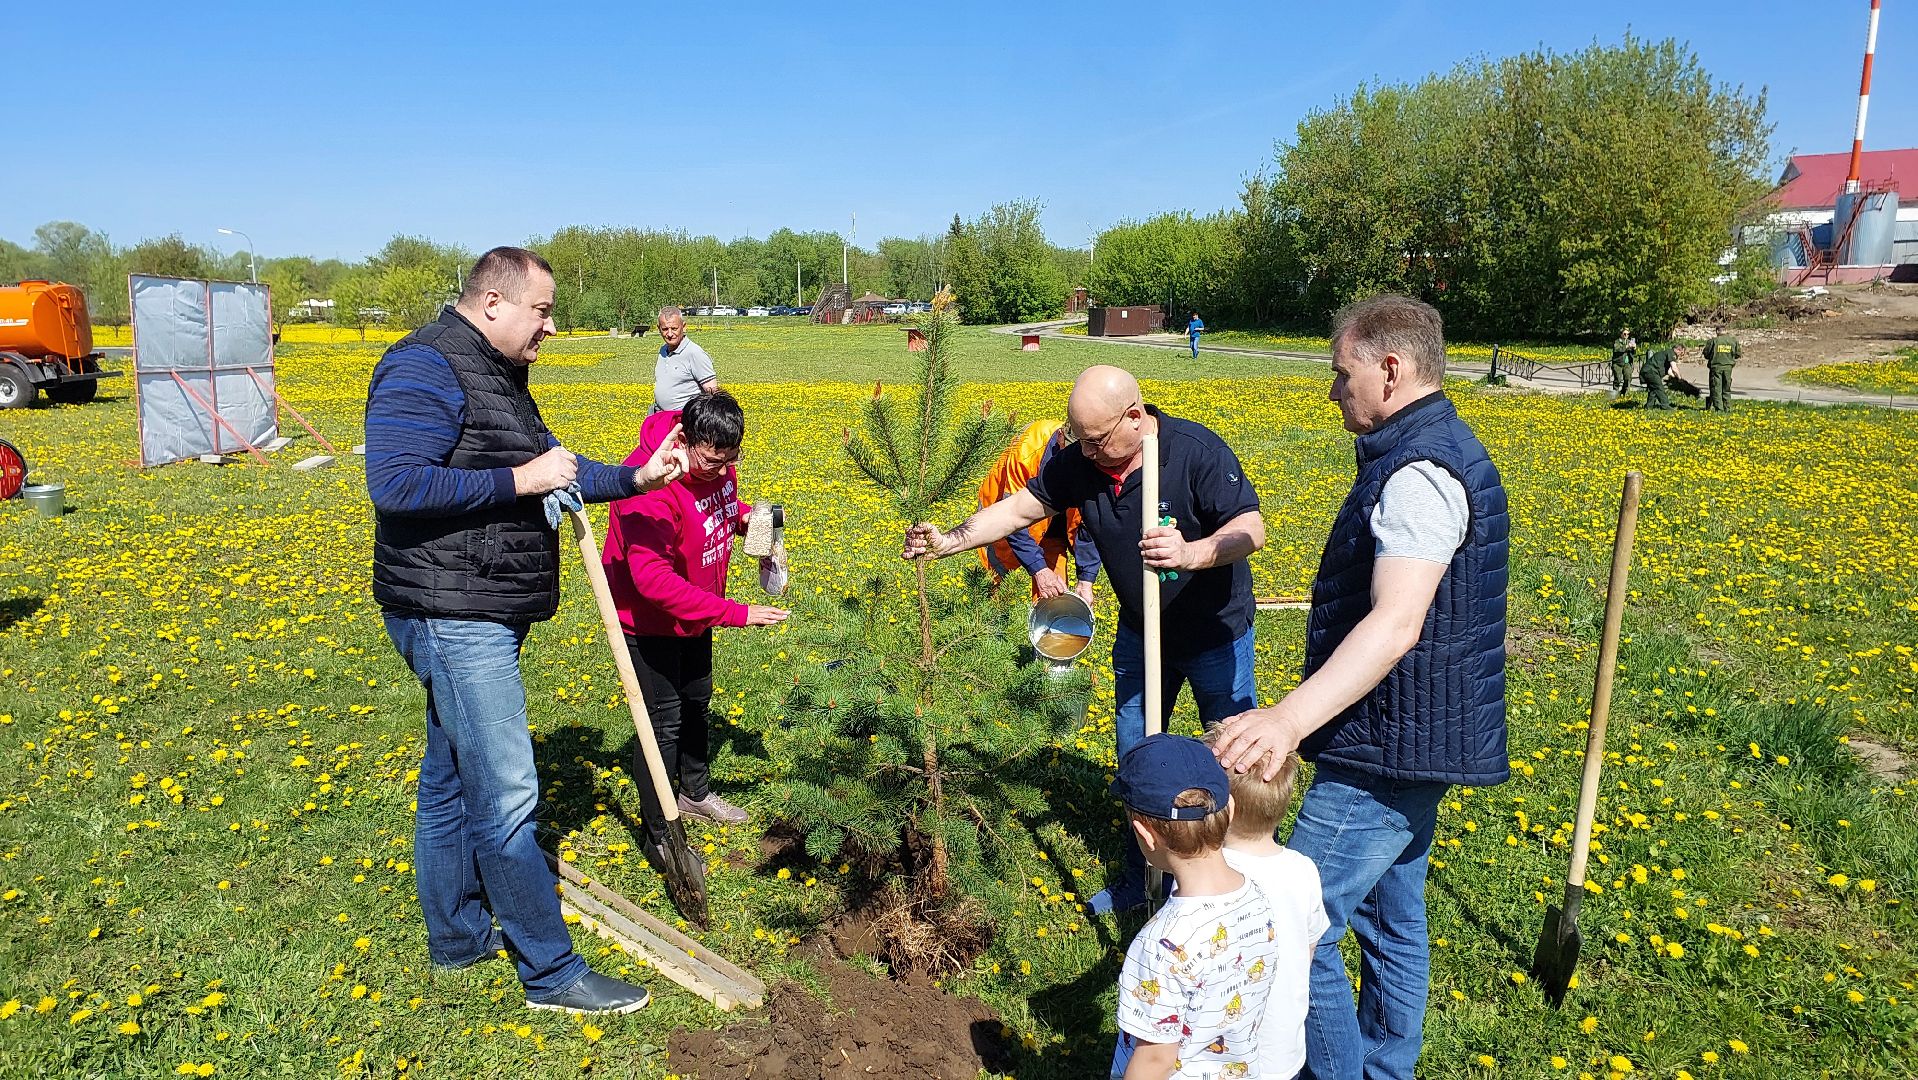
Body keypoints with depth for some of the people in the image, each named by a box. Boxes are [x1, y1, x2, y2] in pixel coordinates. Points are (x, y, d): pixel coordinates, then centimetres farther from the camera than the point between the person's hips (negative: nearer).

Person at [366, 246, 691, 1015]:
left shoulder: (497, 376, 17)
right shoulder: (426, 369, -16)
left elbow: (547, 475, 23)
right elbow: (394, 485, -26)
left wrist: (635, 478, 11)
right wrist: (519, 480, -22)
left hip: (479, 615, 11)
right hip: (453, 615, -11)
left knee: (450, 778, 19)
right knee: (505, 795, -6)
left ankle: (457, 934, 33)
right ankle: (552, 972, 4)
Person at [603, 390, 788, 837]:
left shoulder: (715, 460, -10)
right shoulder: (651, 482, -35)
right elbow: (652, 579, -39)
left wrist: (745, 515, -12)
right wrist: (736, 614, -39)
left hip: (696, 611, 8)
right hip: (651, 620, -8)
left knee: (697, 700, 23)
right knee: (665, 722, 0)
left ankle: (695, 791, 46)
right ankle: (660, 837, 17)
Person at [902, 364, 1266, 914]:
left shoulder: (1198, 451, -27)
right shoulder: (1077, 465, -13)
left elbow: (1251, 528, -29)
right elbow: (1017, 509, -9)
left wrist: (1190, 553, -47)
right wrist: (949, 541, -21)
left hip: (1215, 632, -5)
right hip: (1140, 634, 5)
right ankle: (1141, 875, 33)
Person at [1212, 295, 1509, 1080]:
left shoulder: (1419, 470, -22)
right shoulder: (1437, 449, 13)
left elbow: (1396, 625, -35)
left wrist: (1291, 717, -46)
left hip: (1389, 756, -11)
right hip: (1410, 742, 11)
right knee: (1392, 920, 22)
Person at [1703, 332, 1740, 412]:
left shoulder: (1713, 341, -8)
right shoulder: (1734, 341, 2)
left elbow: (1706, 353, -3)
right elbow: (1738, 354, 10)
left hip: (1716, 366, -3)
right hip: (1728, 367, 3)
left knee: (1716, 388, 1)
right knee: (1726, 389, 12)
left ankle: (1719, 408, -5)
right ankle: (1727, 408, 13)